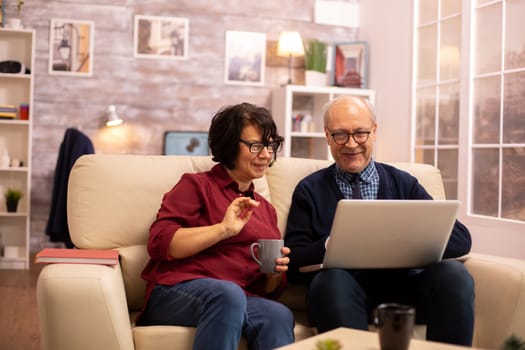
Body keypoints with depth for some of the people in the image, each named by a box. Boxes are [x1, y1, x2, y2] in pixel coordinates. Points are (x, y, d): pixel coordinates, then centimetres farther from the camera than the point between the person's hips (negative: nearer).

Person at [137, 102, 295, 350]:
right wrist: (223, 229, -13)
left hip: (244, 300, 4)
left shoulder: (266, 209, 26)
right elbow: (159, 243, -6)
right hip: (178, 291, -3)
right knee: (227, 293, -38)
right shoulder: (196, 186, 10)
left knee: (278, 316, -32)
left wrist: (276, 272, 3)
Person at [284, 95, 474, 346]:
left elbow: (460, 240, 6)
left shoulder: (403, 184, 15)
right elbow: (293, 262, 4)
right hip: (343, 288, -2)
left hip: (401, 284, 2)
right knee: (331, 279, -34)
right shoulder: (309, 190, 12)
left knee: (454, 273, -26)